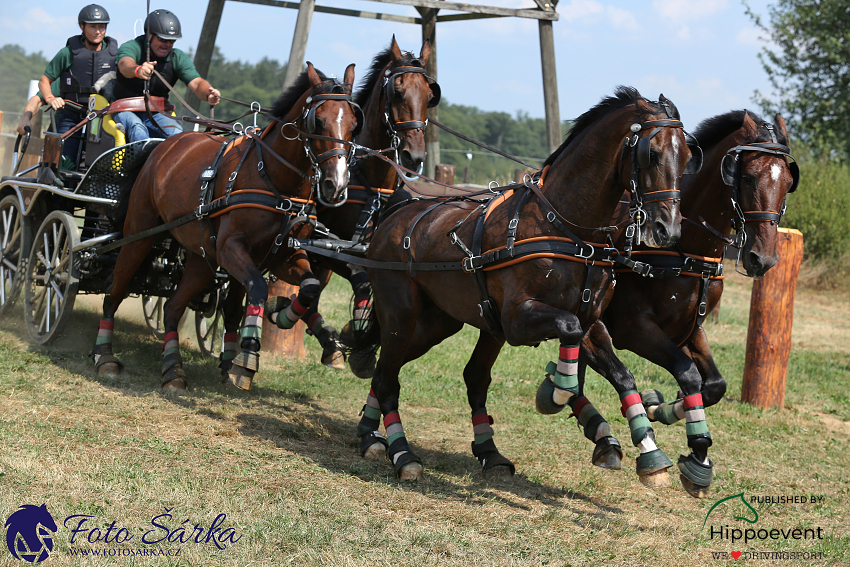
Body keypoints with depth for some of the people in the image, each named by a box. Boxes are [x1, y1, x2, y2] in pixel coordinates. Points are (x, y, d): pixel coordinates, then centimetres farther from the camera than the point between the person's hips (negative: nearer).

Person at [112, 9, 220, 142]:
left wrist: (208, 94, -43)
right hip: (124, 110, -3)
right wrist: (138, 70, -63)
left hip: (155, 114, 3)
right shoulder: (132, 47, -13)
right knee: (136, 127, -34)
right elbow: (125, 64, -37)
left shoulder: (178, 59, -2)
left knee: (176, 131, -26)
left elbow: (196, 83, -17)